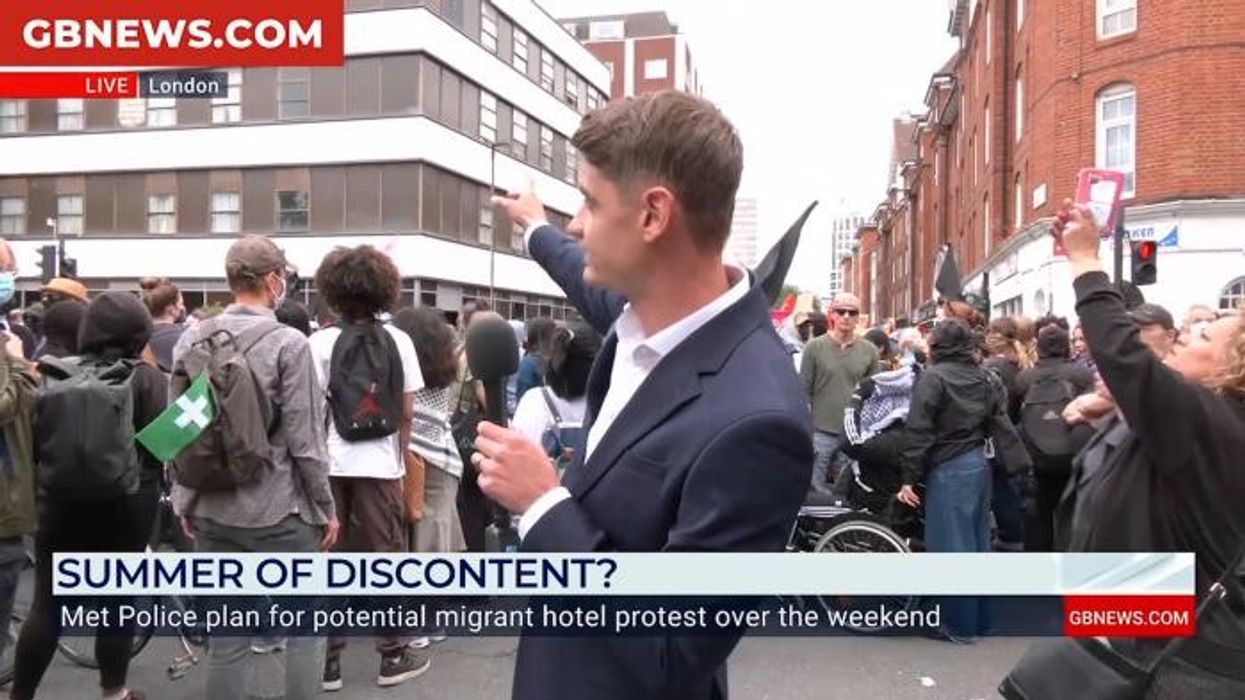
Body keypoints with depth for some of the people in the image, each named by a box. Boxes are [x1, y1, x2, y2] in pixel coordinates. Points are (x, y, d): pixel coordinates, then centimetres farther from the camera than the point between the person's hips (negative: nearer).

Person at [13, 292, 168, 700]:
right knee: (118, 599, 10)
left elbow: (36, 439, 6)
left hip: (62, 502, 2)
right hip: (126, 504, -2)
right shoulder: (146, 379, -9)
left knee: (47, 604, 10)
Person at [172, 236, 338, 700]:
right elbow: (304, 438, -13)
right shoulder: (287, 343, -13)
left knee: (225, 636, 12)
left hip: (212, 510, 5)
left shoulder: (191, 339, 2)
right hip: (279, 509, -4)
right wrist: (325, 506, -3)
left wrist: (184, 500, 17)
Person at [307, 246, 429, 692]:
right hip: (380, 463, 1)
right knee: (386, 556, 9)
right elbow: (407, 412, 2)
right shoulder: (398, 341, 0)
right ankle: (393, 656, 16)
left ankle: (328, 660, 15)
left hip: (330, 463, -1)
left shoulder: (322, 342, -5)